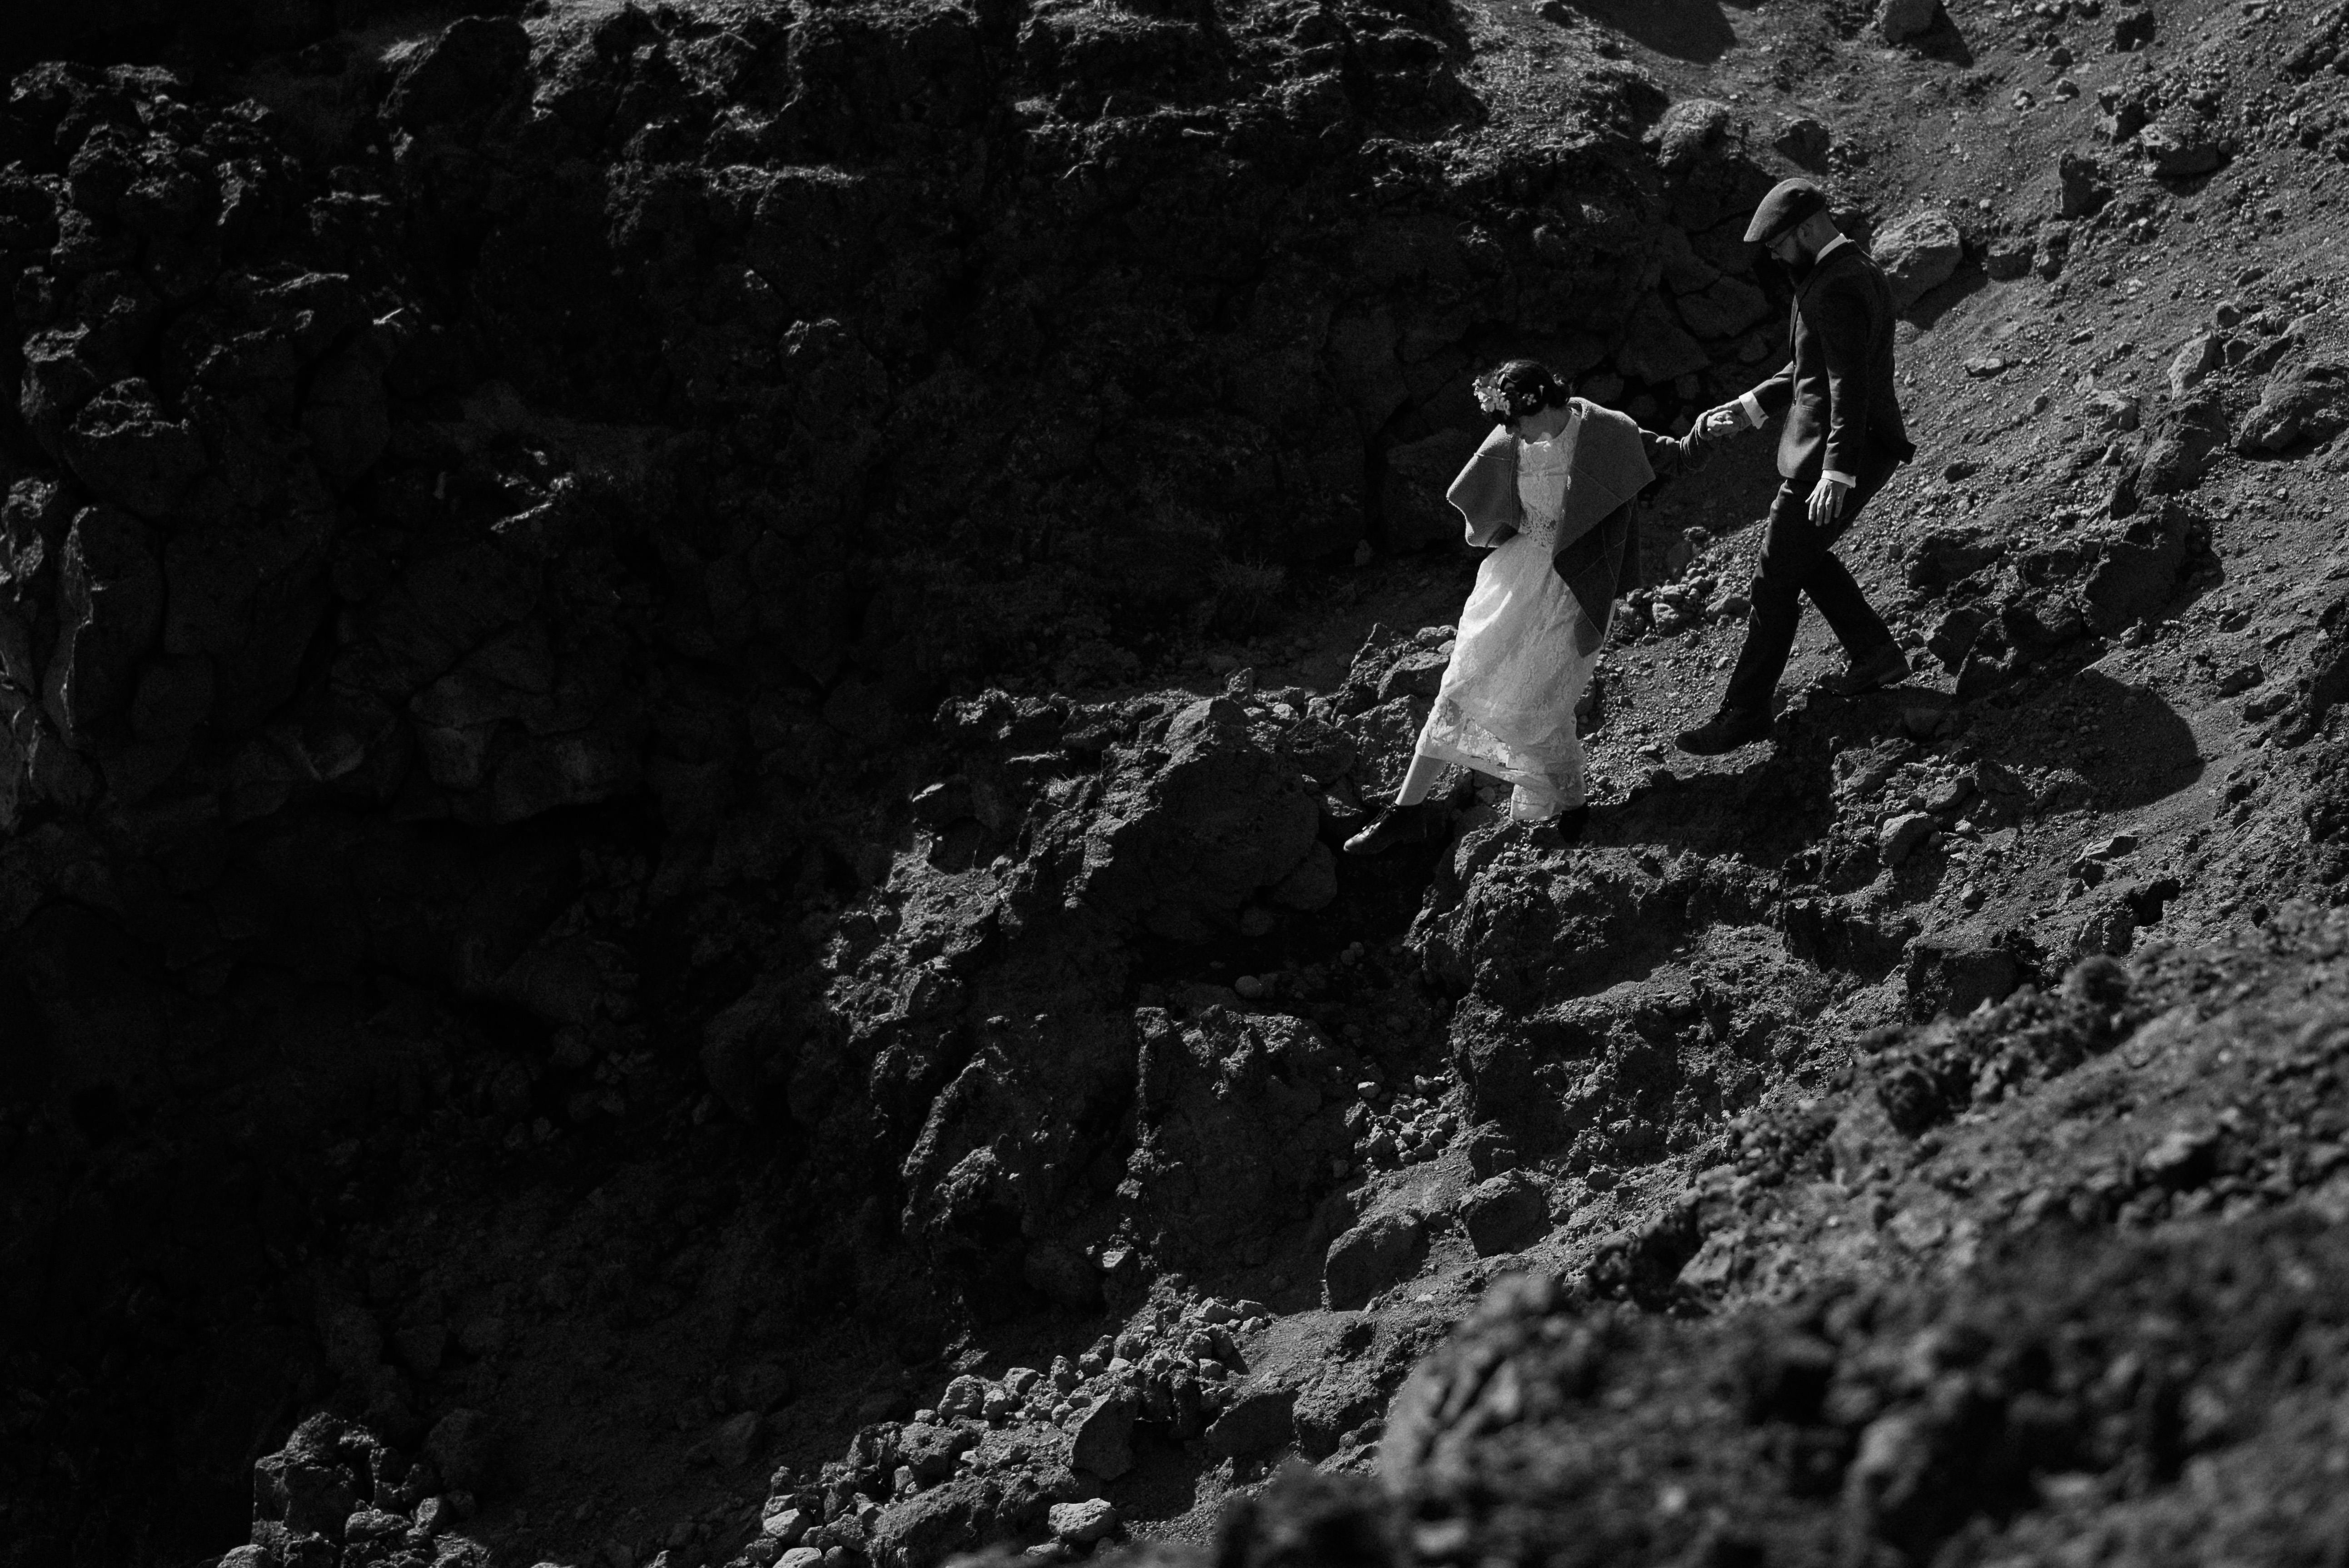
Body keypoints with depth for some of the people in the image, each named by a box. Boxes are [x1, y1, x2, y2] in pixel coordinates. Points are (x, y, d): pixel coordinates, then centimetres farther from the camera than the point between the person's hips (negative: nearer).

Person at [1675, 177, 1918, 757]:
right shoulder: (1859, 271, 13)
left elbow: (1850, 384, -28)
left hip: (1834, 457, -11)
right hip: (1859, 449, 11)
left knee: (1776, 579, -3)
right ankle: (1876, 654, 32)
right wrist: (1749, 409, 15)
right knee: (1803, 554, 28)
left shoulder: (1837, 289, -21)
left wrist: (1836, 475, -32)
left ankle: (1745, 712, 4)